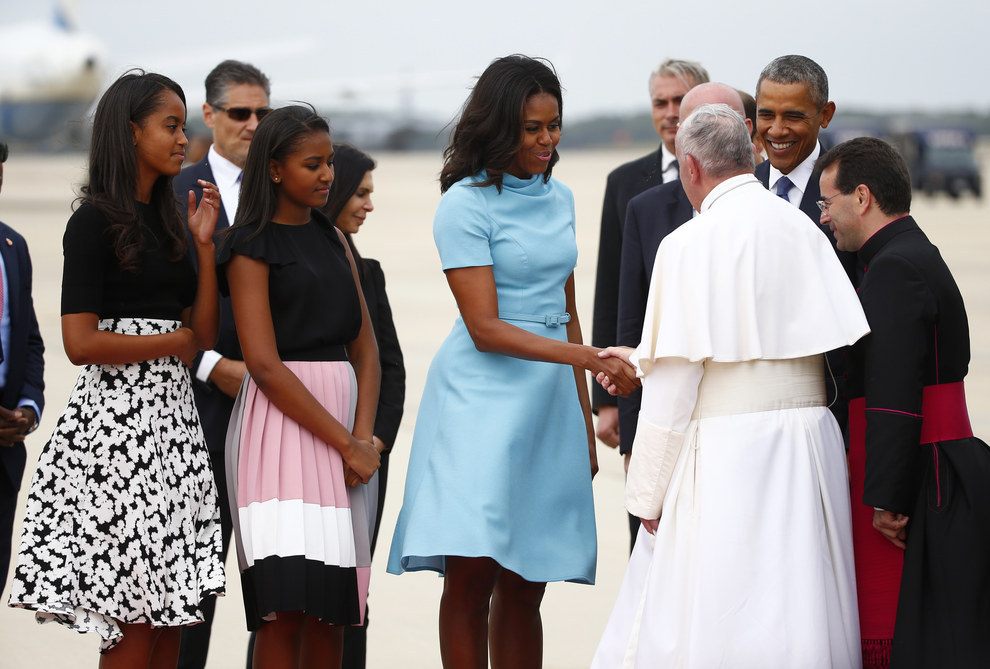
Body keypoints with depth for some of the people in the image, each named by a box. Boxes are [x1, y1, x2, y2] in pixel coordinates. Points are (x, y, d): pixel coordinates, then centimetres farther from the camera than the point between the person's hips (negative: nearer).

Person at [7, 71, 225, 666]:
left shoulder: (165, 221, 16)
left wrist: (203, 244, 5)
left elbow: (204, 336, 12)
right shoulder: (97, 221, -6)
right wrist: (172, 343, -4)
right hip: (118, 420, -7)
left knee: (171, 616, 4)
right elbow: (81, 343, -15)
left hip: (174, 416, 8)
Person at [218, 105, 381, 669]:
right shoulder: (252, 247, -3)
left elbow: (366, 348, 15)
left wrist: (364, 436, -2)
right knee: (287, 604, -16)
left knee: (334, 604, 3)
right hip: (281, 423, -7)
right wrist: (346, 444, -12)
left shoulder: (332, 239, 17)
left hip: (342, 414, 7)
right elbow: (265, 366, -11)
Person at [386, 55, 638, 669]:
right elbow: (485, 329, -13)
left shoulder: (558, 198, 14)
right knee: (470, 575, -12)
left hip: (549, 402, 6)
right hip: (482, 399, -5)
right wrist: (587, 357, -22)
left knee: (525, 588, 3)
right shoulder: (465, 204, -6)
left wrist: (585, 421, 17)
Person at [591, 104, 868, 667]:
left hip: (727, 455, -7)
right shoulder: (801, 229, 10)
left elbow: (674, 385, -12)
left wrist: (648, 494, -5)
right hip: (810, 447, 7)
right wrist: (642, 360, 28)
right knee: (801, 617, 9)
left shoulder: (691, 243, -10)